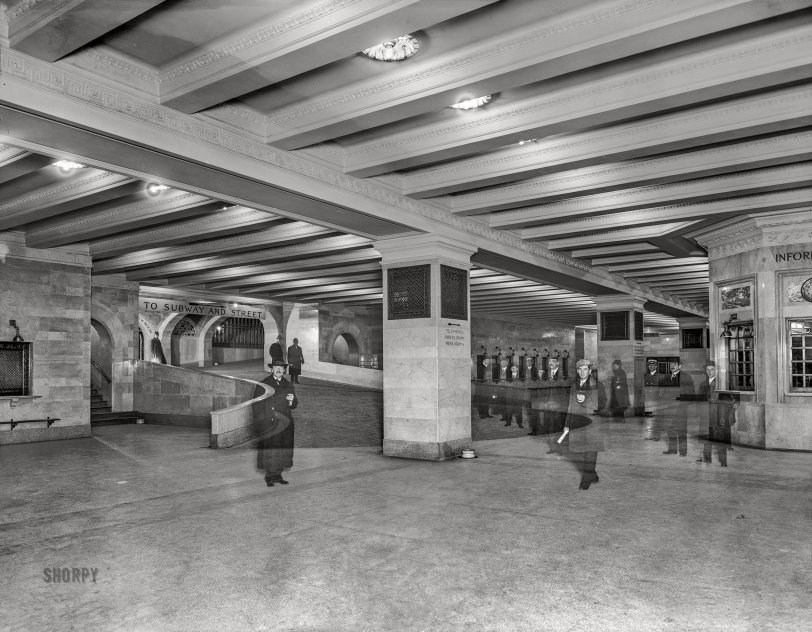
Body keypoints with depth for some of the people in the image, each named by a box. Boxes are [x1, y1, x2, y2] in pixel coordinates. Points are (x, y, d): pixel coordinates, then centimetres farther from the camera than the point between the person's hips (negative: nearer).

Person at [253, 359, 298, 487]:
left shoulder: (288, 386, 11)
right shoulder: (263, 385, -1)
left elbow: (295, 405, 12)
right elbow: (257, 405, -4)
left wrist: (292, 400, -11)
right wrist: (260, 422, -11)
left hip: (285, 424, 4)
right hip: (268, 423, -4)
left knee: (282, 449, 6)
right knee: (269, 450, -3)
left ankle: (277, 475, 16)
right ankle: (269, 476, 8)